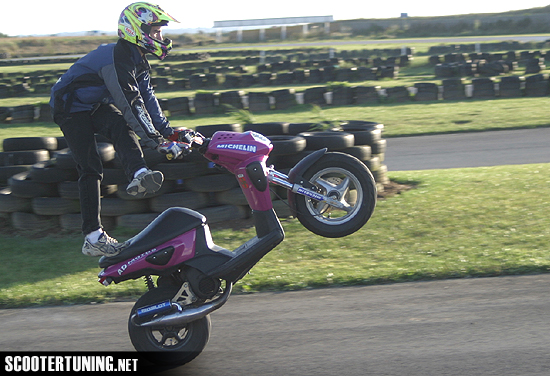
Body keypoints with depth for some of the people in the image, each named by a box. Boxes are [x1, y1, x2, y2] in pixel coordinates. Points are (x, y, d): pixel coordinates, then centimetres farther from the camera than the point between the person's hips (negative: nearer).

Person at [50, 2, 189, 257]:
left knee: (121, 127, -25)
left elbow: (147, 98, 8)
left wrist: (168, 131, 1)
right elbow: (131, 103, -34)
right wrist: (157, 142, -35)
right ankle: (93, 238, -15)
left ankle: (138, 176, -45)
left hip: (98, 106, 8)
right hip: (72, 109, -8)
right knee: (90, 169, -14)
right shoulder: (116, 57, -28)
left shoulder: (137, 59, 2)